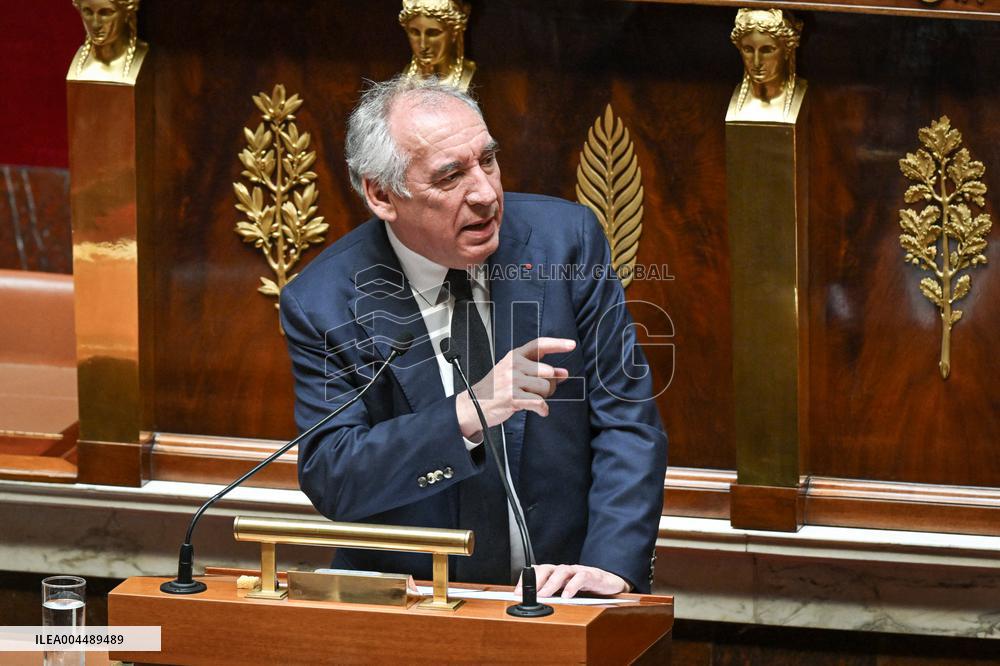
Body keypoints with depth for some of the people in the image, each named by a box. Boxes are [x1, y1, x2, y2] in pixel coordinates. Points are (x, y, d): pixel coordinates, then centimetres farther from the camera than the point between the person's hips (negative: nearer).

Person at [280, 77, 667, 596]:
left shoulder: (565, 238, -2)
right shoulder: (320, 304, -5)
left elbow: (627, 422, -2)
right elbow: (328, 479, -10)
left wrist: (611, 565, -16)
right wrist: (463, 417, -25)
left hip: (557, 591, 0)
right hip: (401, 604, 0)